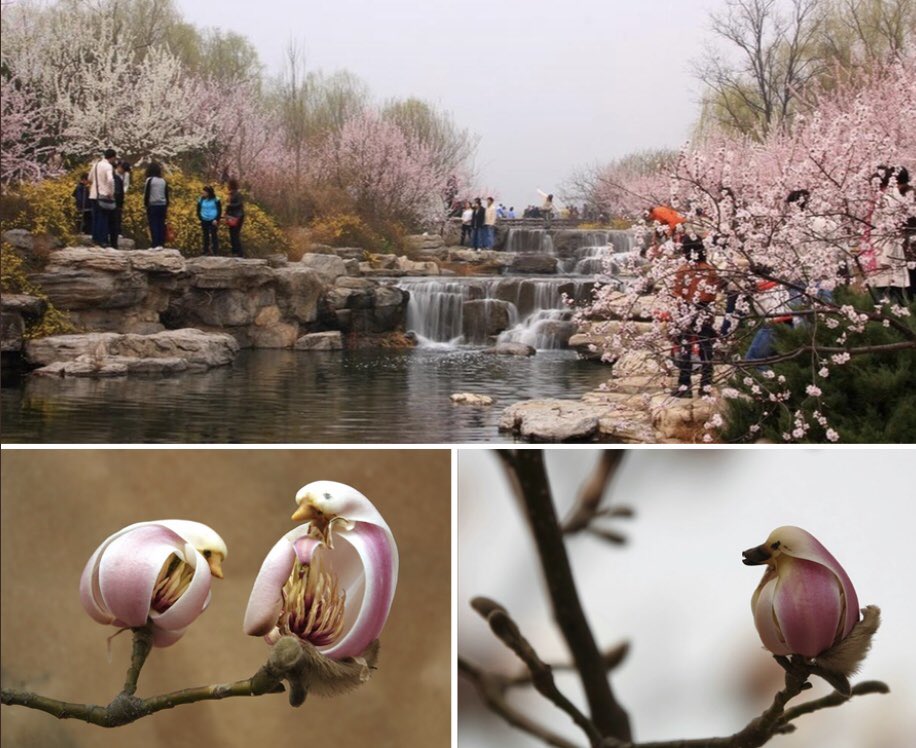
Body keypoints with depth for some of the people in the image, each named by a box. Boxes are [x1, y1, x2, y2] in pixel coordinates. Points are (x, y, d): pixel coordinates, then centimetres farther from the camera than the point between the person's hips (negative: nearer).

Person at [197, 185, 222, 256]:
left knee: (214, 236, -2)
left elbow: (219, 210, -3)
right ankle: (206, 251, 16)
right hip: (204, 221, 3)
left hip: (213, 221, -3)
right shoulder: (201, 200, 2)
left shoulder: (216, 200, -7)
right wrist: (200, 218, -3)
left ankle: (216, 252, 2)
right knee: (206, 236, 8)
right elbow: (198, 210, 10)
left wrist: (216, 219, -12)